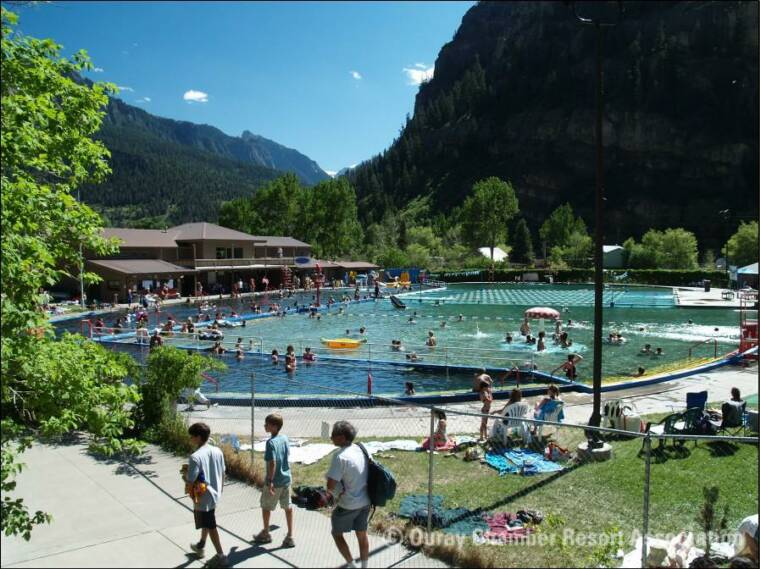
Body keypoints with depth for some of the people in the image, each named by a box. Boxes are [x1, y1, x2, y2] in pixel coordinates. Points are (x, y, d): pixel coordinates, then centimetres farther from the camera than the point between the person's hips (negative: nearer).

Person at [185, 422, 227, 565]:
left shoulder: (195, 457, -25)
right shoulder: (217, 451, -4)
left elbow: (189, 481, -23)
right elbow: (223, 474, 6)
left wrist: (185, 471, -3)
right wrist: (220, 490, 20)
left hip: (203, 498, -7)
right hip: (214, 495, 7)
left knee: (210, 527, 7)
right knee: (206, 522, 27)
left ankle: (221, 556, 16)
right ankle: (201, 546, 46)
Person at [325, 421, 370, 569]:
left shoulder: (340, 456, -25)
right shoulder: (360, 449, -1)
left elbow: (330, 485, -26)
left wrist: (337, 493, -5)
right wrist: (341, 491, 4)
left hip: (348, 505, -7)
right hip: (365, 502, 7)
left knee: (337, 533, 17)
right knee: (362, 535, 19)